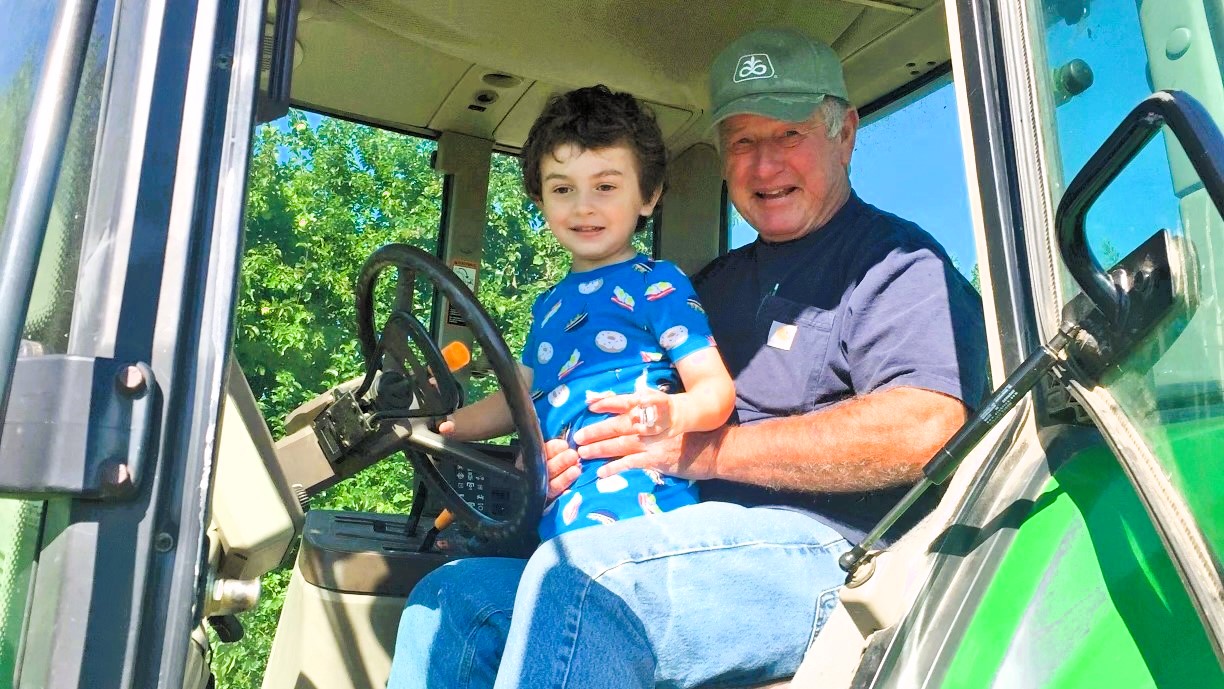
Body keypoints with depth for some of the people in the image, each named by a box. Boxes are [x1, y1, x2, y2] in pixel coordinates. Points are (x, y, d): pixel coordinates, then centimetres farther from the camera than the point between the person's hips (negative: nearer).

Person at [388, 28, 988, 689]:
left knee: (575, 579, -32)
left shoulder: (895, 261, 0)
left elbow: (923, 429, -17)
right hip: (691, 547, 8)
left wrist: (710, 449, -16)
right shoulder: (716, 282, 24)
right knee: (449, 598, -5)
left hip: (821, 553, -7)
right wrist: (553, 453, 2)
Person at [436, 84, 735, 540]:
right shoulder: (550, 304, 22)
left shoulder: (658, 285, 0)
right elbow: (521, 397, 31)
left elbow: (716, 387, -7)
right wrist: (435, 428, 24)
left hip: (628, 490, -6)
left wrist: (673, 412, -29)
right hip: (550, 501, 7)